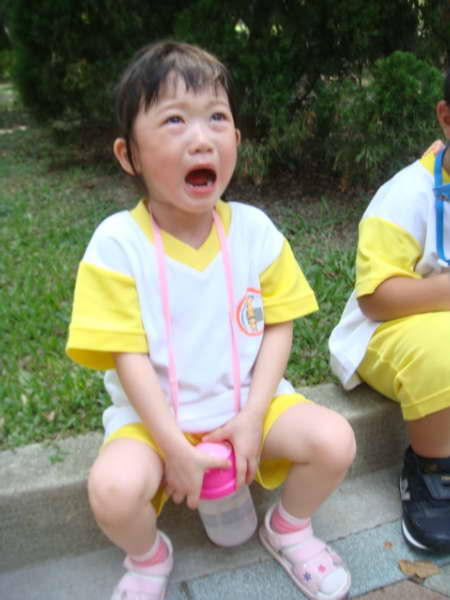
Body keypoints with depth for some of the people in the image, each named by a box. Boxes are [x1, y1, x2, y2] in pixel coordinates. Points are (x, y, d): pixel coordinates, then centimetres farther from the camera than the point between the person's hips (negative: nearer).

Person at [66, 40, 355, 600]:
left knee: (334, 441, -16)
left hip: (247, 399, 3)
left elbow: (278, 327, -4)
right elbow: (129, 357, -16)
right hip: (155, 413, -2)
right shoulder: (117, 244, -17)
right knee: (113, 489, -28)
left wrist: (252, 416, -13)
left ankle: (288, 529, 19)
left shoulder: (254, 229, -8)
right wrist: (176, 449, -18)